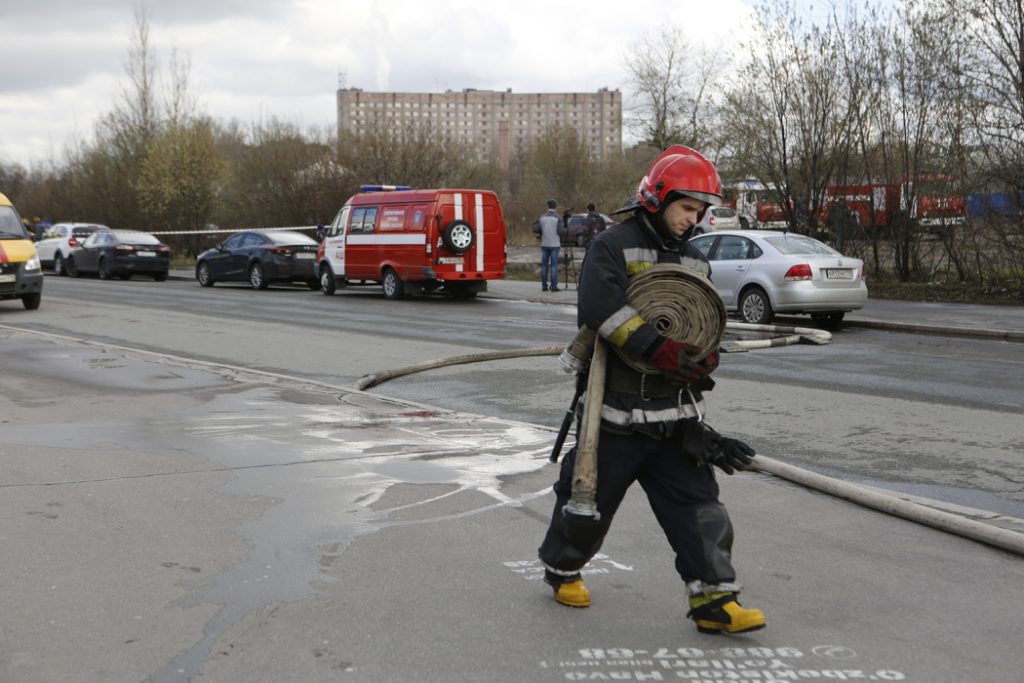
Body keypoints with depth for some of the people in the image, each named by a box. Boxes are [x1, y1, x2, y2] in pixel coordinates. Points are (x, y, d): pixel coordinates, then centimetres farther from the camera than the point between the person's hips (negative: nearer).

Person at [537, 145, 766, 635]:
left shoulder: (695, 261, 14)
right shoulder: (613, 247, -9)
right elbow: (599, 307, -26)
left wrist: (704, 356, -5)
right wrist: (661, 350, -31)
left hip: (676, 416, 6)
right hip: (617, 412, -5)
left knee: (698, 505, -1)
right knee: (591, 499, 9)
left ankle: (713, 600, 1)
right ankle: (562, 569, 33)